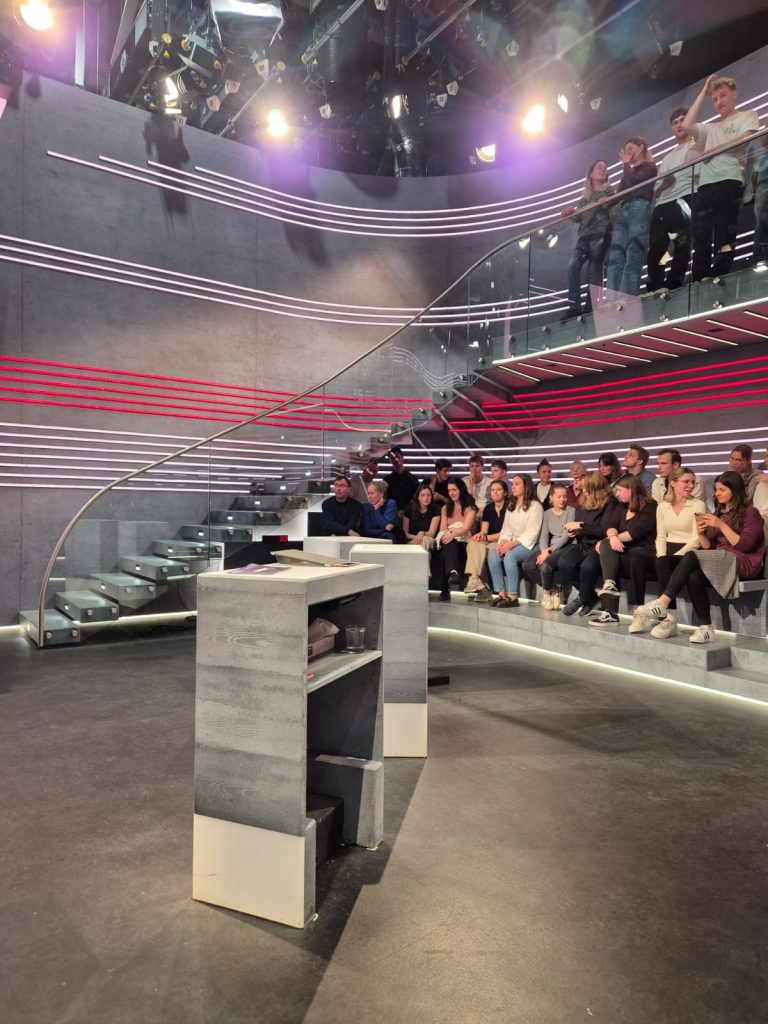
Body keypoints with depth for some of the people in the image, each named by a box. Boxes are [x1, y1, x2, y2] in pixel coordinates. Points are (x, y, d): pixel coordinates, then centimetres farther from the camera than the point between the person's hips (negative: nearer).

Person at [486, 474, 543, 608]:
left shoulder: (535, 506, -5)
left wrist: (513, 543, -23)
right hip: (512, 543, 6)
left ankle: (513, 597, -28)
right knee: (492, 554, -22)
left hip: (530, 544, -6)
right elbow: (506, 529, 12)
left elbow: (532, 533, -13)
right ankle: (501, 593, -22)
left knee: (510, 556, -34)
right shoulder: (511, 506, 19)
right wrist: (503, 541, -9)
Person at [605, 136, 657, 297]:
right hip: (623, 211, 7)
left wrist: (626, 164, 10)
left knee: (633, 257, -18)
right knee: (615, 257, -9)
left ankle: (626, 301, -28)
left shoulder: (650, 166, 11)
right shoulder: (630, 170, 32)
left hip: (639, 209, -7)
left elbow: (632, 182, -5)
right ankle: (613, 300, -18)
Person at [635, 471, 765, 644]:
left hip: (742, 563, -5)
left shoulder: (750, 512, 4)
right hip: (719, 561, 5)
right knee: (694, 577, -31)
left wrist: (721, 525, -16)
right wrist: (701, 533, -4)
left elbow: (744, 545, -9)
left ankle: (662, 604, -36)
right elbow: (709, 547, 16)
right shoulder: (718, 513, 21)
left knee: (691, 557, -31)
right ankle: (705, 628, -31)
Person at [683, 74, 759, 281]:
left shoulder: (748, 115, 19)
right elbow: (687, 126, 13)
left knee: (724, 240, -14)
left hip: (730, 182, -4)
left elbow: (743, 140, 0)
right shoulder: (711, 128, 31)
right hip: (705, 186, 5)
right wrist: (702, 93, 23)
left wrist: (711, 151, 2)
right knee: (701, 240, -7)